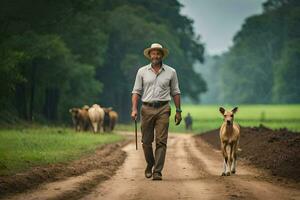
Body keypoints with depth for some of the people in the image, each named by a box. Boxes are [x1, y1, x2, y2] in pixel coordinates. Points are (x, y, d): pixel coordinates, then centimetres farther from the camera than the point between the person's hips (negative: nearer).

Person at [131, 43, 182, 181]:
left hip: (163, 109, -1)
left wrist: (178, 111, 8)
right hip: (147, 109, 1)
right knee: (146, 141, 6)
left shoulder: (171, 72, 7)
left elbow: (175, 93, 12)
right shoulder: (142, 71, 7)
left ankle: (157, 171, -7)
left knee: (161, 141, -8)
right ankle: (150, 164, 30)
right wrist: (134, 109, -5)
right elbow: (136, 91, 6)